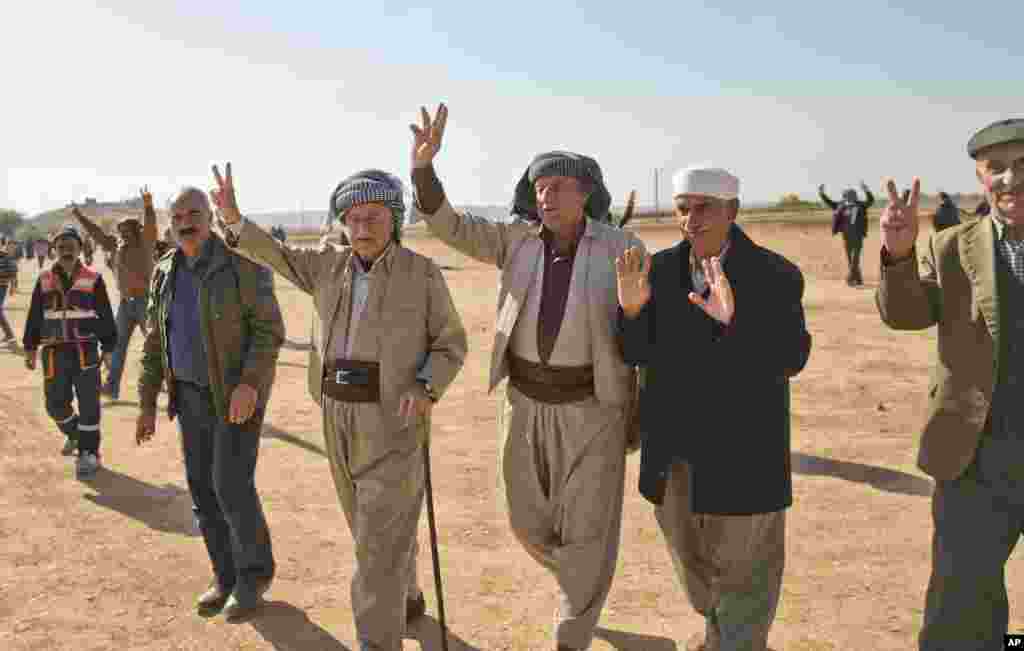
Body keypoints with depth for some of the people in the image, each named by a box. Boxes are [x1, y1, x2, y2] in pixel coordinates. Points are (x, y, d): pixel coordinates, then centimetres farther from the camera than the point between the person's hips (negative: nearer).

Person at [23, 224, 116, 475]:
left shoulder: (93, 279, 0)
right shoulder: (44, 280, 7)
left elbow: (105, 316, 1)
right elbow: (34, 317, 11)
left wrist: (108, 349, 0)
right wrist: (30, 348, 9)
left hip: (85, 350, -3)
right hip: (54, 351, 3)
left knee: (88, 403, -1)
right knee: (56, 403, 8)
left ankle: (88, 452, 9)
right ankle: (73, 433, 37)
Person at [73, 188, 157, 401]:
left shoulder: (145, 244, -7)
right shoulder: (117, 246, 10)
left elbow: (150, 226, -24)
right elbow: (97, 233, 20)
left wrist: (148, 206, -41)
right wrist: (79, 216, 19)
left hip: (144, 300, -6)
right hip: (125, 302, 6)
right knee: (118, 344, 6)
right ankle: (112, 386, 11)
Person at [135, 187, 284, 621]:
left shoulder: (239, 263, -14)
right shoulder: (165, 273, 5)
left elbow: (269, 328, -16)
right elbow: (156, 342, 11)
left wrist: (250, 383, -28)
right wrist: (148, 402, 9)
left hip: (236, 393, -6)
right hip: (191, 394, 6)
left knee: (231, 486, -8)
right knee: (203, 487, 9)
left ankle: (255, 573, 13)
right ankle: (226, 576, 24)